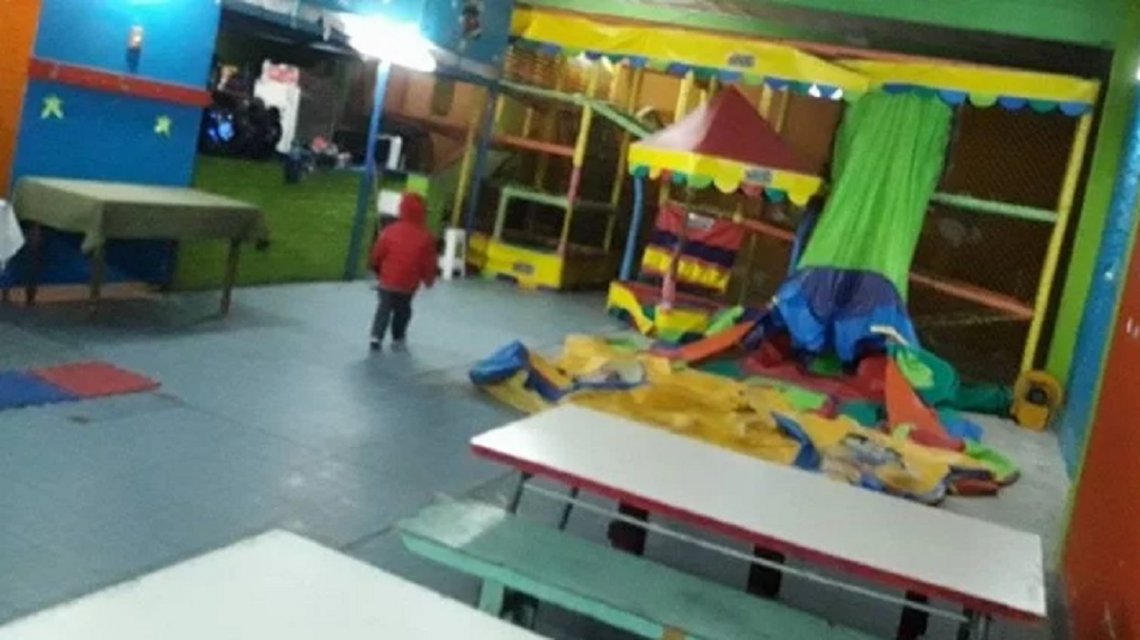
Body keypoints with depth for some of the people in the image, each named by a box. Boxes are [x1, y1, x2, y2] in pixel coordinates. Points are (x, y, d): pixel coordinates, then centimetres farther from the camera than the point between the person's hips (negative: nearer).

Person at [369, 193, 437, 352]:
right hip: (408, 284, 0)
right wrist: (429, 280, 13)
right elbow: (429, 263, -5)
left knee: (384, 308, 13)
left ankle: (376, 337, 1)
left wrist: (379, 272, 20)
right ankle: (398, 338, 28)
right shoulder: (425, 237, -11)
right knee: (402, 310, 19)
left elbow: (377, 255, 1)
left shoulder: (390, 231, -8)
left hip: (387, 280, 1)